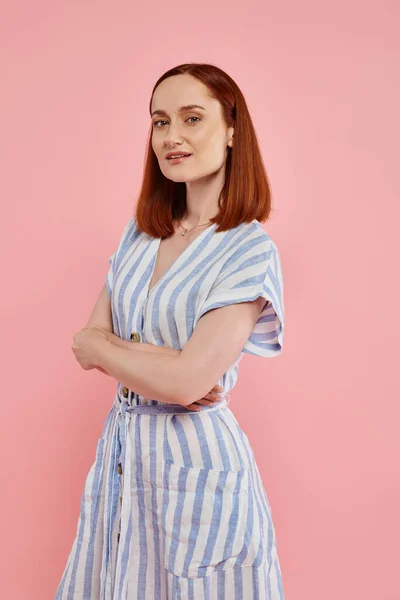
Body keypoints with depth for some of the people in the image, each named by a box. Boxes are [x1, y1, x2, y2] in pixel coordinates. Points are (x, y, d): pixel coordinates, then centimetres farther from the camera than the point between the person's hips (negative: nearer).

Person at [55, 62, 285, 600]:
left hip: (198, 462, -6)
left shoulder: (251, 251, -14)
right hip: (121, 450, 6)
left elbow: (186, 380, -21)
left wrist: (97, 346, -7)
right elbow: (91, 343, 2)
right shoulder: (139, 233, 5)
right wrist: (161, 364, -15)